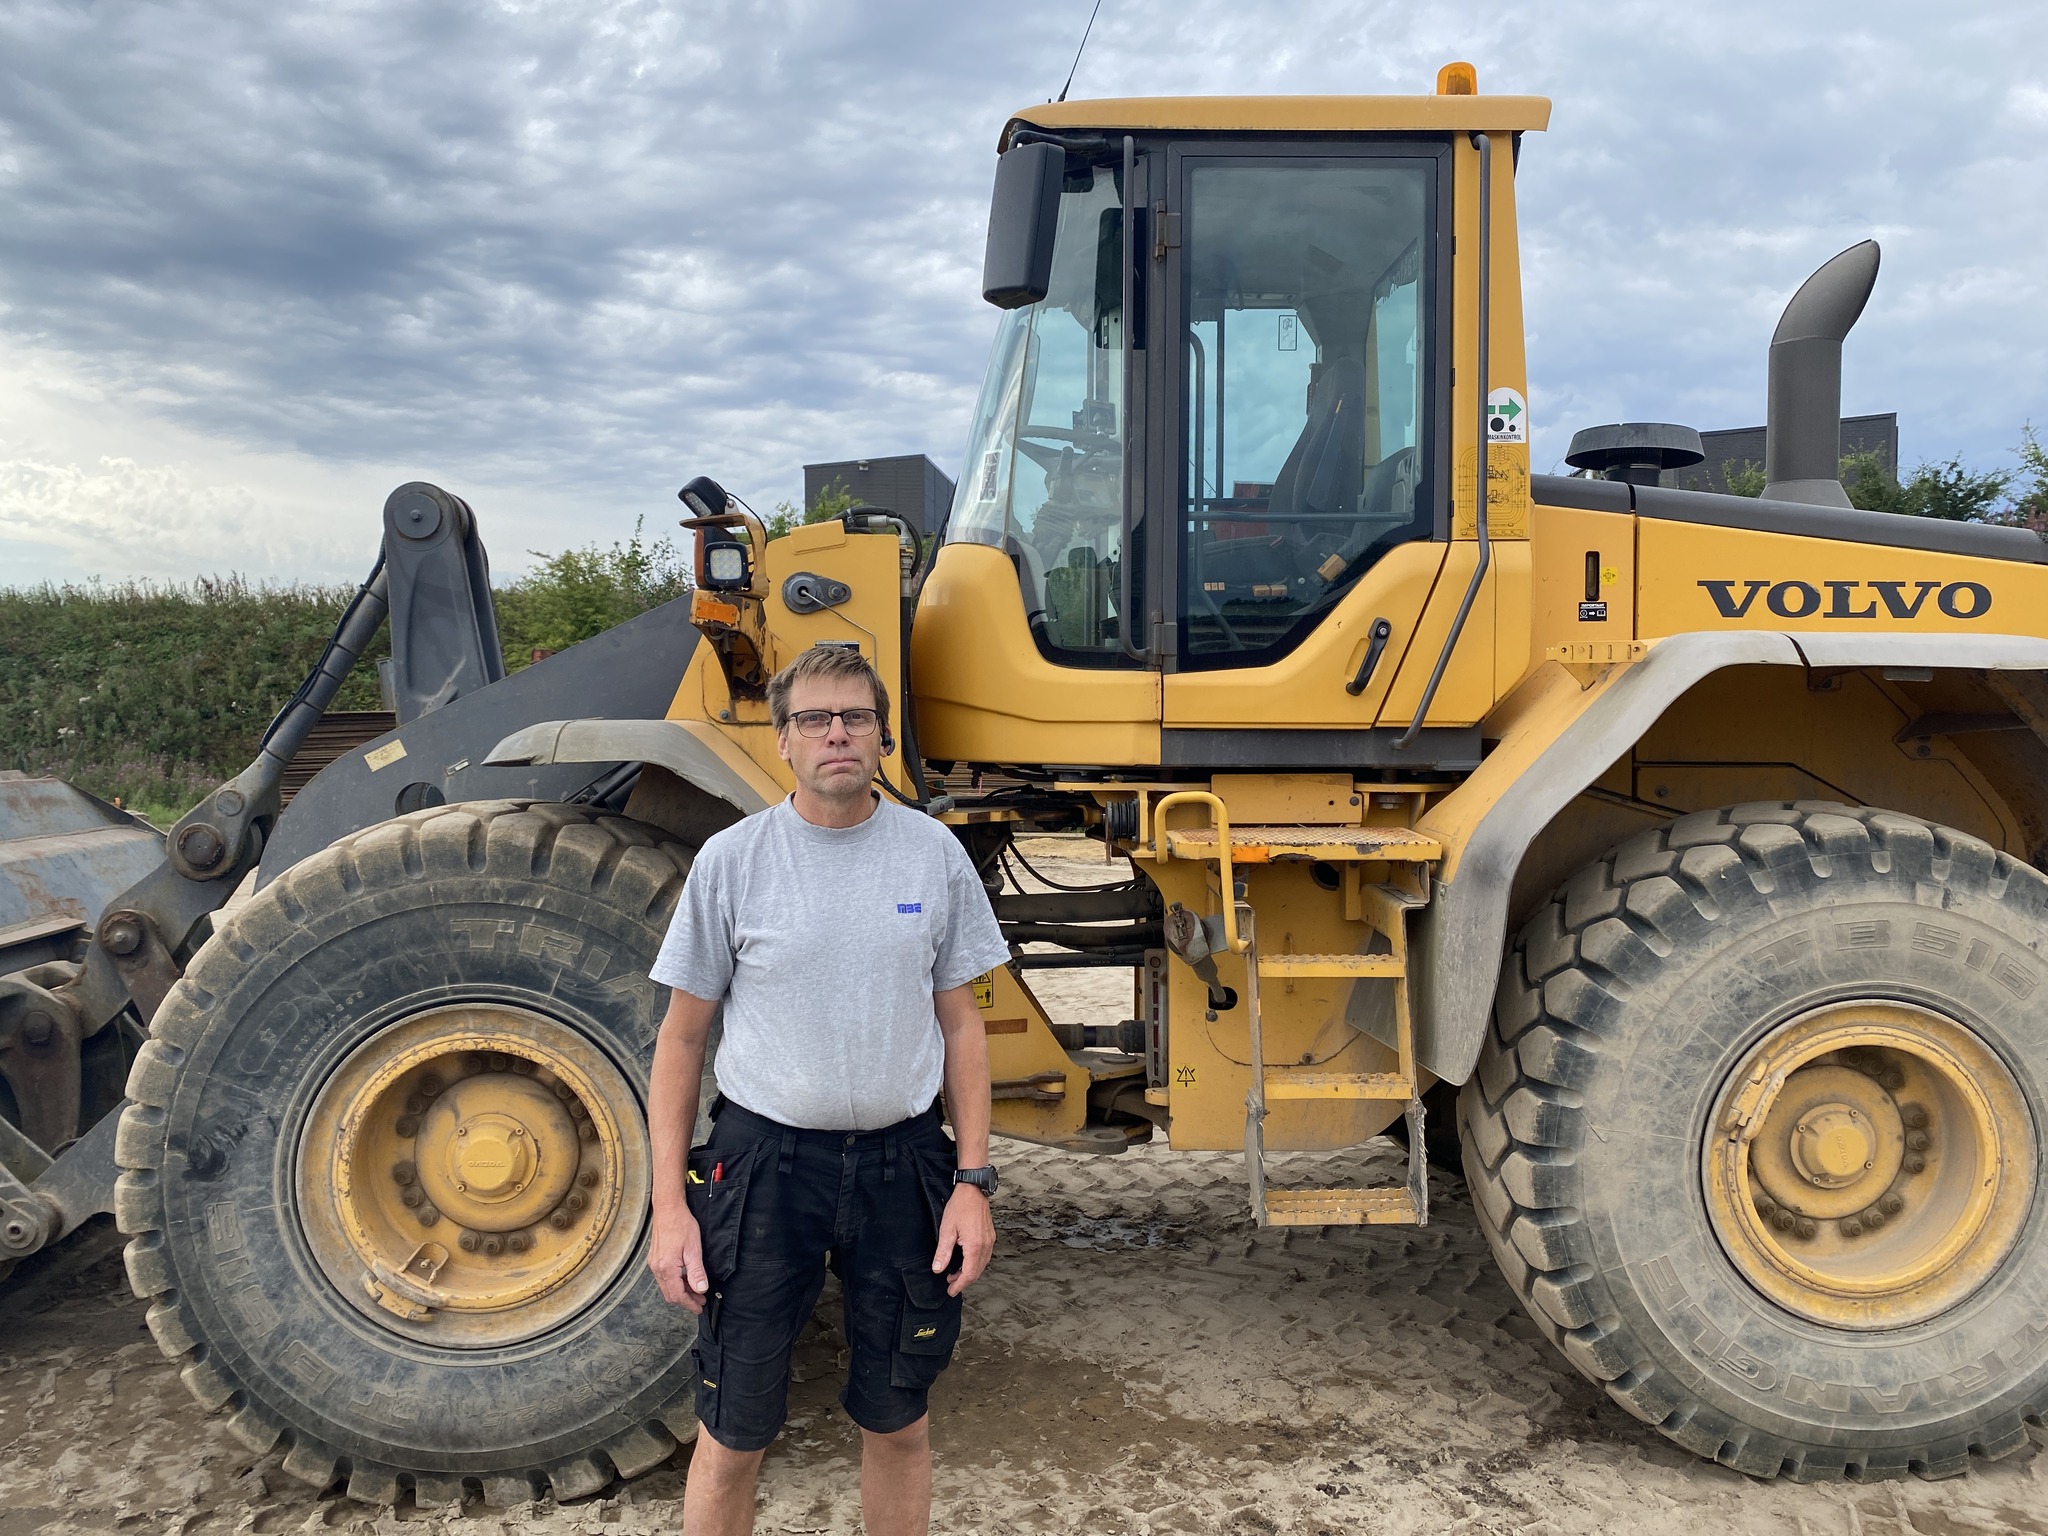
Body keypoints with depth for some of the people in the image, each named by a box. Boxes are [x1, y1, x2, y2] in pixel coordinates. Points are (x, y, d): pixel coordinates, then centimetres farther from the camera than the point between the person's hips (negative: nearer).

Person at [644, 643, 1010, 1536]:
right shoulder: (732, 859, -5)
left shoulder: (934, 853, 0)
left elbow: (959, 1024, 6)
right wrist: (669, 1207, -5)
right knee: (732, 1437, 8)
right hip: (766, 1162, -1)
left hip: (901, 1161, 2)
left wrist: (972, 1181, -1)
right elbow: (682, 1038, 0)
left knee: (897, 1424, 16)